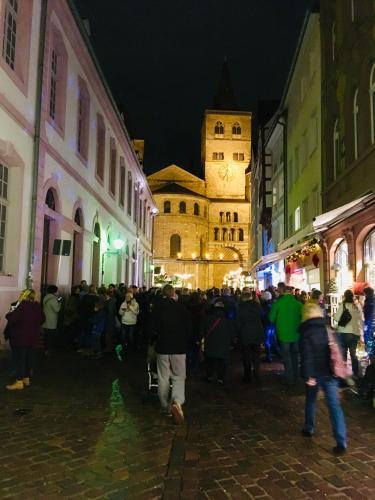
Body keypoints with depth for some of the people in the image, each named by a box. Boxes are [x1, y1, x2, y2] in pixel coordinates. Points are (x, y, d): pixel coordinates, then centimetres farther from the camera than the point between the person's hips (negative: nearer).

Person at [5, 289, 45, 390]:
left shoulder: (22, 306, -18)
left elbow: (12, 318, -25)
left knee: (19, 359, 0)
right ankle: (26, 379, 25)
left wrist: (9, 313, -5)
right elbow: (42, 319, 16)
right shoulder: (38, 307, 4)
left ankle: (19, 382, 1)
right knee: (29, 358, 15)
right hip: (32, 338, 7)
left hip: (20, 338, -7)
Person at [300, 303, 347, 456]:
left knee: (310, 401, 20)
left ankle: (309, 429, 33)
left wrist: (308, 375, -15)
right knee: (334, 405, 0)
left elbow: (306, 356, -16)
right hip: (330, 373, 3)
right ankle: (341, 442, -7)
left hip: (315, 374, -2)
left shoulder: (307, 333, -9)